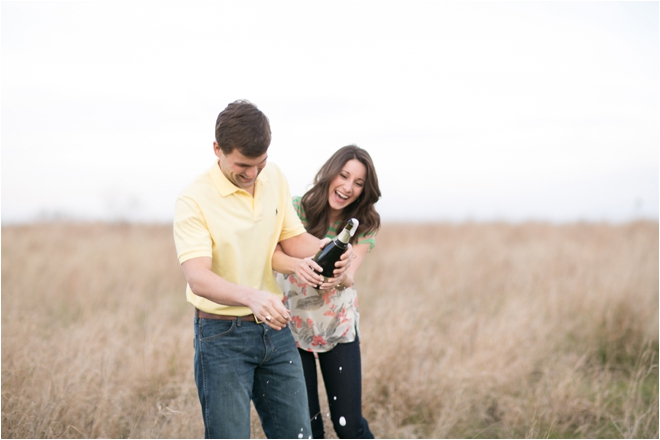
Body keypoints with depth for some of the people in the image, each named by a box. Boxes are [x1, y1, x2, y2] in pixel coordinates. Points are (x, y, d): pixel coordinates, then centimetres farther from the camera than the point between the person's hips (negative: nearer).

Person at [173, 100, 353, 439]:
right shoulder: (194, 200, -18)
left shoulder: (273, 178, 2)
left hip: (274, 327, 6)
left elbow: (292, 238, 11)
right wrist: (252, 296, -47)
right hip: (223, 335, -6)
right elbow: (198, 278, -29)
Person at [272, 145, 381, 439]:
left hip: (338, 328, 1)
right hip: (292, 327, -1)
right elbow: (269, 253, -28)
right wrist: (295, 265, -50)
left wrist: (340, 278, -47)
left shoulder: (364, 225, -6)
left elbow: (350, 274, -22)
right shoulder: (296, 209, -11)